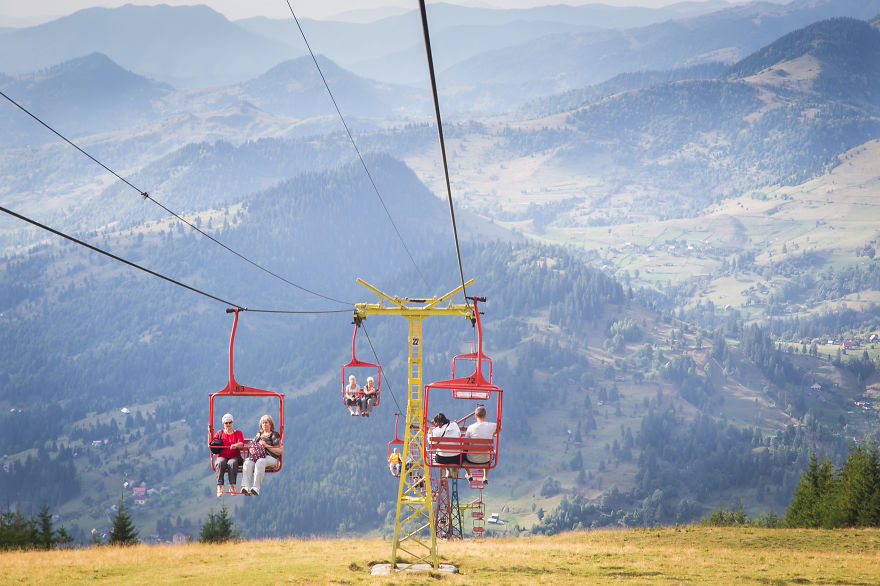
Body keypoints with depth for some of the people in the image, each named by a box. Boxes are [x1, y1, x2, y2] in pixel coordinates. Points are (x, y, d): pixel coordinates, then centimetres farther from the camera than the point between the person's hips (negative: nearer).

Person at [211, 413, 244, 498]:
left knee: (232, 463, -37)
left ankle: (232, 486, -40)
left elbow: (241, 443, -3)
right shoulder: (220, 433, 20)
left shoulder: (238, 433, 15)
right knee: (220, 463, -35)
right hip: (222, 456, 1)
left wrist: (235, 445, -26)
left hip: (235, 456, -1)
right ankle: (219, 486, -43)